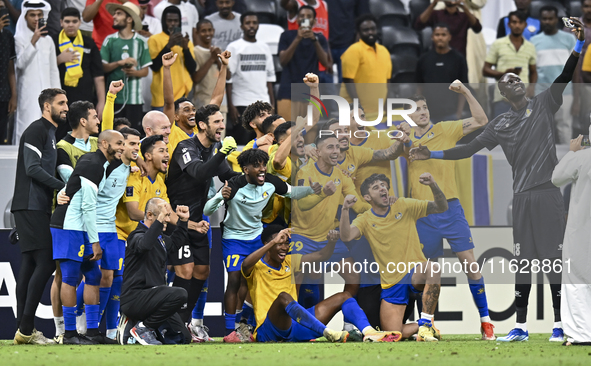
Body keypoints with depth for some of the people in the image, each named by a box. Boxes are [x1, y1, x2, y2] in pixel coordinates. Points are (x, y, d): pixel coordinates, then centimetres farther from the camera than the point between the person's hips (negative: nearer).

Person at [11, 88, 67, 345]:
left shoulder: (50, 133, 22)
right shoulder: (37, 130, -8)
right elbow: (32, 169, -17)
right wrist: (63, 186, -19)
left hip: (38, 207, 10)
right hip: (31, 207, -10)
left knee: (29, 265, 7)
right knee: (45, 263, -14)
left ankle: (23, 330, 6)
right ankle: (26, 329, -15)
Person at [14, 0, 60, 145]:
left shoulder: (48, 40, 14)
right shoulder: (19, 39, -1)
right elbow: (20, 63, -16)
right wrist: (33, 41, -21)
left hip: (46, 93, 5)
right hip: (28, 94, -5)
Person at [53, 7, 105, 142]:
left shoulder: (89, 44, 12)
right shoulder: (53, 43, 7)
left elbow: (98, 76, 11)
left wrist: (101, 102, 5)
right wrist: (59, 59, -11)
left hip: (85, 100, 1)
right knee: (58, 141, -4)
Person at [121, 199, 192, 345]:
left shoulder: (160, 238, 16)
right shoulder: (138, 236, -12)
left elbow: (173, 244, 39)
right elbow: (145, 245, -38)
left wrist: (183, 221, 27)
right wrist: (160, 220, -39)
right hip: (134, 299, -9)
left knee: (183, 338, 2)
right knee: (179, 294, -31)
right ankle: (143, 328, -15)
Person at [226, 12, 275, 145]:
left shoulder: (264, 48, 14)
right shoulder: (234, 47, 0)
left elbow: (269, 77, 17)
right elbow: (228, 78, -5)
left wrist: (272, 103, 10)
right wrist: (230, 105, -11)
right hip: (241, 103, -4)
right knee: (241, 143, -7)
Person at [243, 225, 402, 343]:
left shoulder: (290, 262, 18)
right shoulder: (257, 267, -2)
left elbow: (321, 255, 15)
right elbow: (245, 265, -27)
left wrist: (332, 241, -8)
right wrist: (274, 242, -31)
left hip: (294, 327, 7)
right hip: (269, 331, -7)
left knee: (344, 297, 2)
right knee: (283, 297, -39)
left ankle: (369, 332, -25)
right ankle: (328, 333, -49)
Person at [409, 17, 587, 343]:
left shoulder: (544, 104, 7)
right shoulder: (500, 125, 13)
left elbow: (566, 76, -5)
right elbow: (469, 149, 15)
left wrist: (579, 42, -17)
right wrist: (431, 155, 11)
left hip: (549, 193, -2)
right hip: (523, 197, 2)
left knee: (555, 256, -4)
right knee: (523, 260, 4)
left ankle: (559, 325, -3)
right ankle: (520, 326, 6)